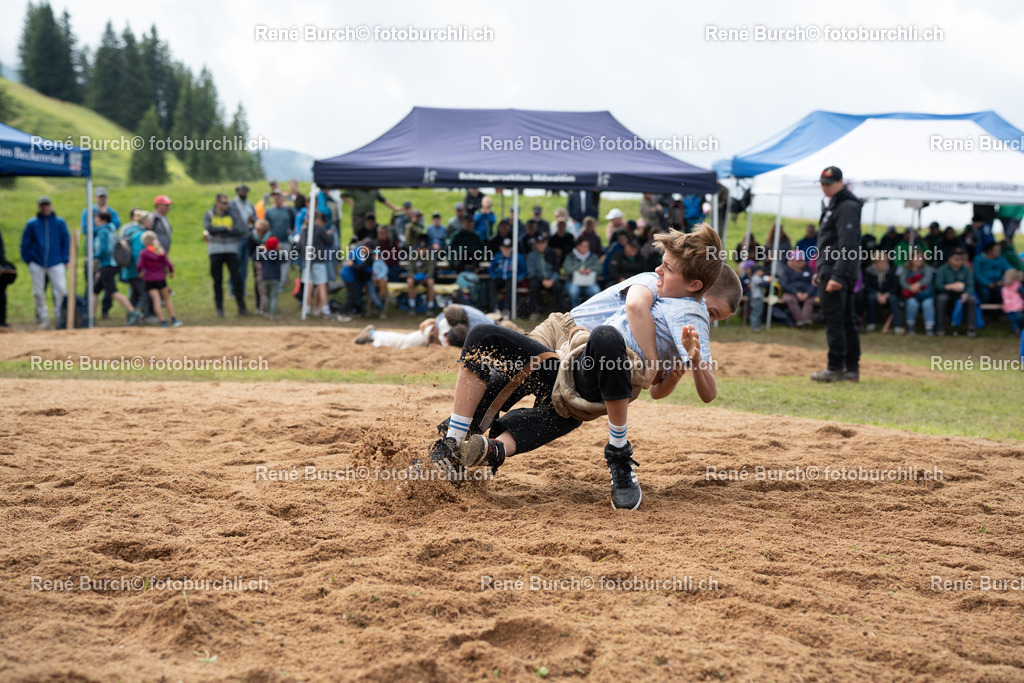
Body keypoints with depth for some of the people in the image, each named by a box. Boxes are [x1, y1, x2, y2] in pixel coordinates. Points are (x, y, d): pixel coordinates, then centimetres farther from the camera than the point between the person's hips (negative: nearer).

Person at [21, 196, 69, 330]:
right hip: (37, 264, 1)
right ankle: (42, 318, 17)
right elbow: (25, 243, 8)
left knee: (61, 290, -11)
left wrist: (65, 260, 1)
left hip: (56, 263, -1)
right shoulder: (32, 224, 4)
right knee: (38, 293, 4)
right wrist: (28, 260, 3)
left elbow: (66, 241, 7)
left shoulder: (60, 222, 4)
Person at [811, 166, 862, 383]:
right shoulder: (832, 206, 20)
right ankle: (852, 369, 15)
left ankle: (835, 368, -8)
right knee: (847, 321, 11)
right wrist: (821, 272, 24)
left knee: (834, 320, -9)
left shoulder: (847, 207, -13)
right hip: (832, 272, 11)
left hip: (837, 274, -11)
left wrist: (837, 276, -26)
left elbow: (847, 246, -21)